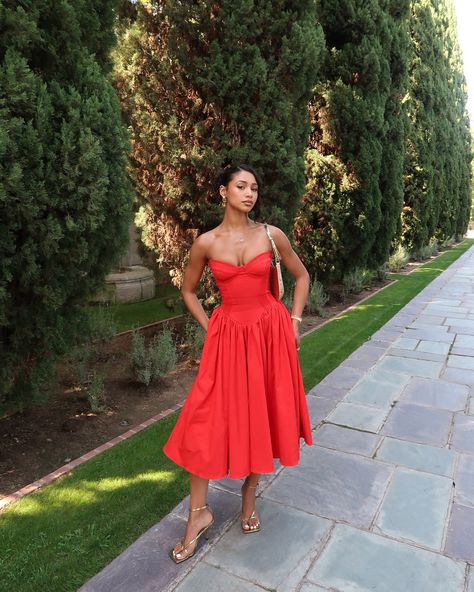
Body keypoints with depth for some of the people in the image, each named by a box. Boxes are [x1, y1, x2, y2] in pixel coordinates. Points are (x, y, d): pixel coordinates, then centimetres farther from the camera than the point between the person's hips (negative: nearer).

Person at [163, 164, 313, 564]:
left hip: (269, 332, 1)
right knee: (207, 420, -1)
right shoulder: (206, 242, -2)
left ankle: (249, 499, 33)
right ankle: (199, 513, 18)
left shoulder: (271, 235, -1)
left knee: (260, 417, 10)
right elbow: (188, 290, 11)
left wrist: (293, 322, 5)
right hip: (227, 334, 0)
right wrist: (209, 329, 3)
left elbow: (302, 276, 11)